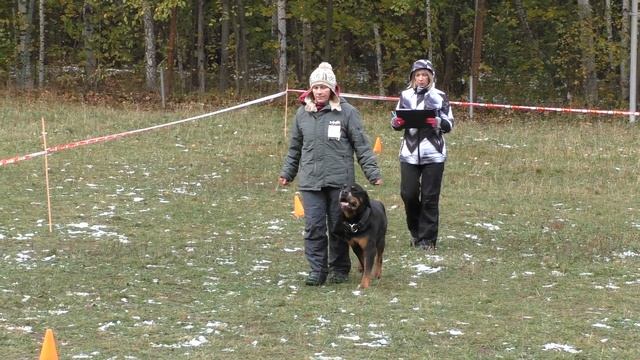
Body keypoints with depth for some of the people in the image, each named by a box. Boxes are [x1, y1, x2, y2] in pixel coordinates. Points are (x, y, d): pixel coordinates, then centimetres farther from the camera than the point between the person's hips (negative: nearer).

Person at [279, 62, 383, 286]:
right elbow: (295, 148, 19)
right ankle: (317, 270, 3)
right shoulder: (303, 113, 8)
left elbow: (361, 145, -2)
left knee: (338, 227, 6)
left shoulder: (346, 112, -3)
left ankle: (339, 269, 19)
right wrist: (287, 173, 20)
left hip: (339, 180, -2)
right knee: (314, 227, -3)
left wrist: (372, 173, -5)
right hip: (310, 181, 3)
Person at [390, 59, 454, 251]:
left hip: (433, 153, -2)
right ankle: (416, 231, 21)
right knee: (408, 194, -2)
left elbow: (449, 124, 3)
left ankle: (427, 239, 6)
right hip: (410, 152, 2)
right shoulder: (405, 95, 9)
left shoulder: (440, 96, 4)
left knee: (430, 197, -1)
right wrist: (396, 122, -10)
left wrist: (437, 122, -18)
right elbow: (396, 122, 14)